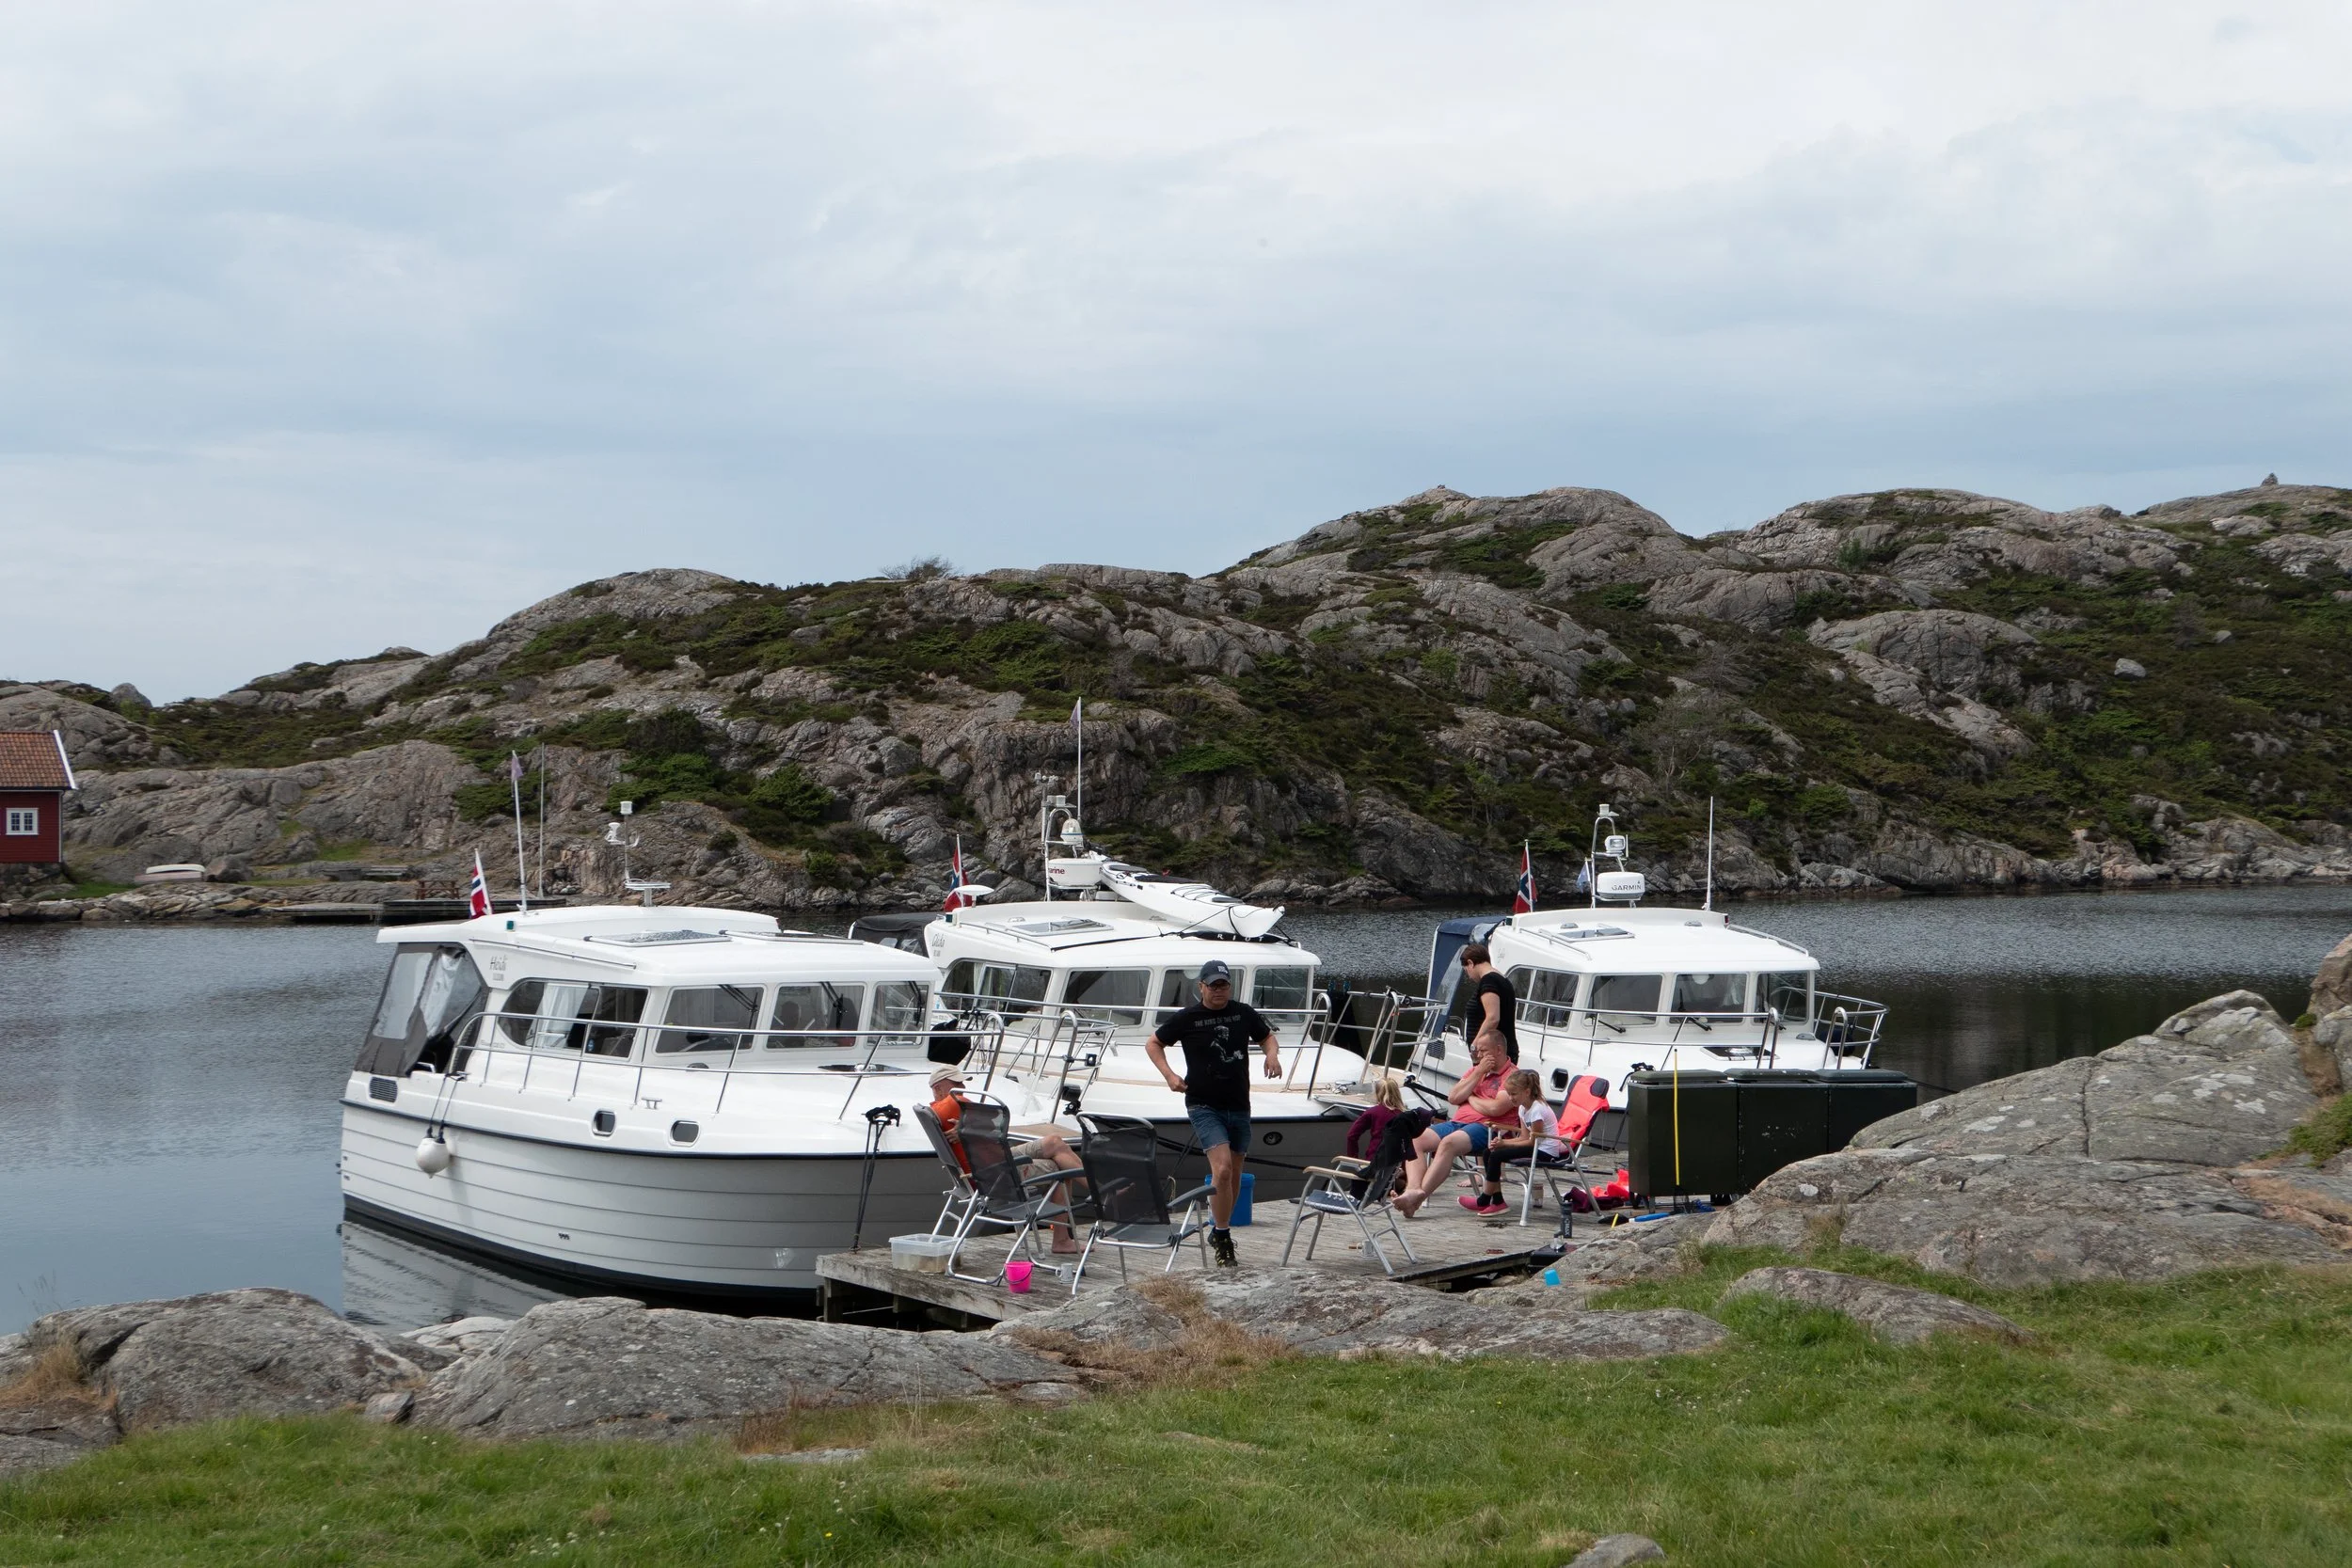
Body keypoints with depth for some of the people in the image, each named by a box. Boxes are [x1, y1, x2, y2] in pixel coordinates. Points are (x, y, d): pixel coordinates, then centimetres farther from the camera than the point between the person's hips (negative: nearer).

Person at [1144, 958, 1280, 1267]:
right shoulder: (1187, 1018, -4)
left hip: (1239, 1105, 4)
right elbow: (1153, 1043, 8)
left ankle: (1220, 1232, 28)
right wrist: (1169, 1075, -6)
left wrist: (1272, 1054, 0)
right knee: (1222, 1168, -19)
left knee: (1234, 1174, 10)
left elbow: (1266, 1036, 22)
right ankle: (1221, 1236, -9)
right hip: (1204, 1105, -4)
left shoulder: (1244, 1014, 4)